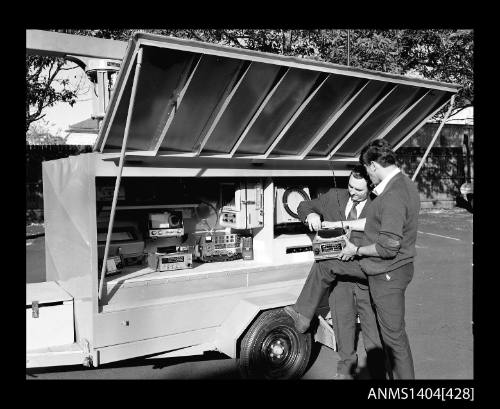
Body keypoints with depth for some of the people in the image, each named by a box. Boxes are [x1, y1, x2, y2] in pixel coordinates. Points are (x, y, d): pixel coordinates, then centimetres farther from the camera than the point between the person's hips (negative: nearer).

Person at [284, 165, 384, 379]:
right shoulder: (334, 197, 6)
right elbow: (304, 206, 12)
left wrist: (341, 223, -24)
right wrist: (311, 215, -12)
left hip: (365, 273, -3)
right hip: (337, 273, 3)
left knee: (372, 322, 1)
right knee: (342, 319, 12)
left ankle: (377, 369, 18)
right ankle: (346, 365, 30)